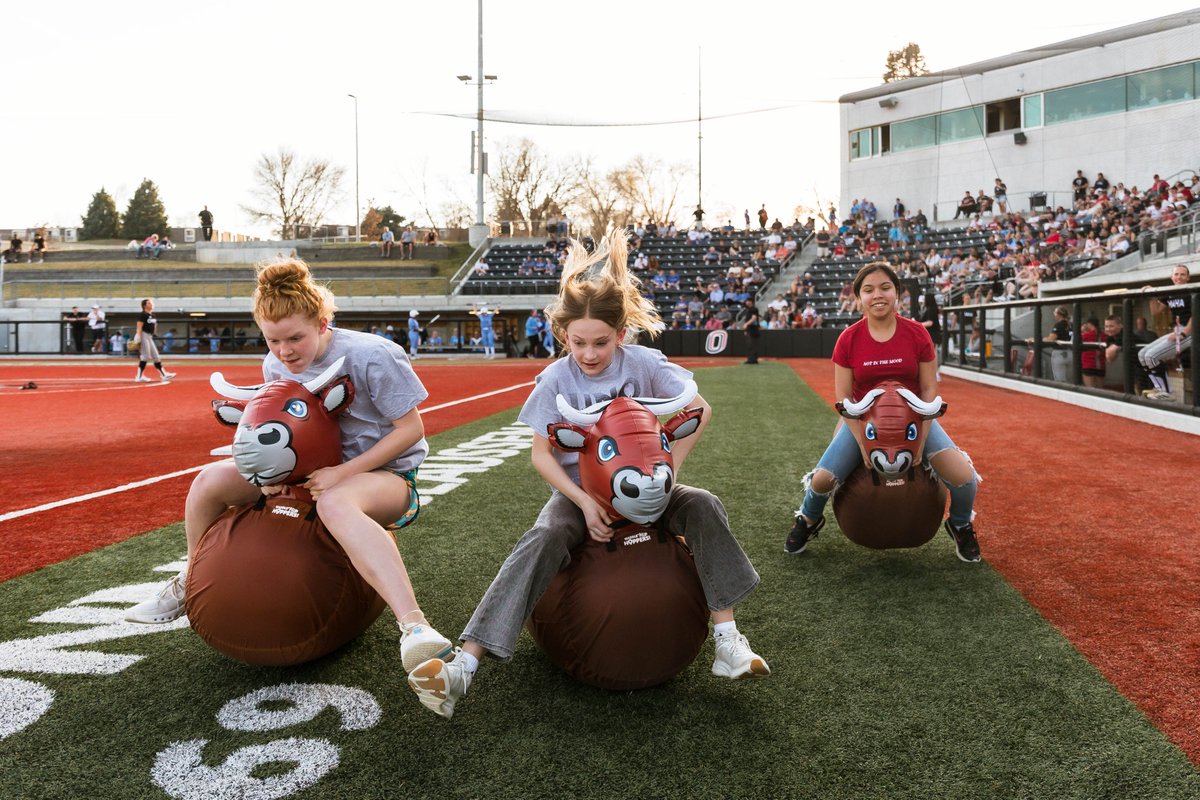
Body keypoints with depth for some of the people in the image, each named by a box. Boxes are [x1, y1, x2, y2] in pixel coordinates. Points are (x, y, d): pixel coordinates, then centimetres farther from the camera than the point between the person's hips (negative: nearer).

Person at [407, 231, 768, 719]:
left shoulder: (643, 364, -9)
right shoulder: (557, 379, -10)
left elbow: (699, 411, -9)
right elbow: (542, 454, -10)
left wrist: (669, 470, -19)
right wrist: (584, 503, -22)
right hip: (579, 490, -1)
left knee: (702, 506, -23)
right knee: (543, 540, -30)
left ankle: (728, 641, -16)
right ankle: (464, 665, -36)